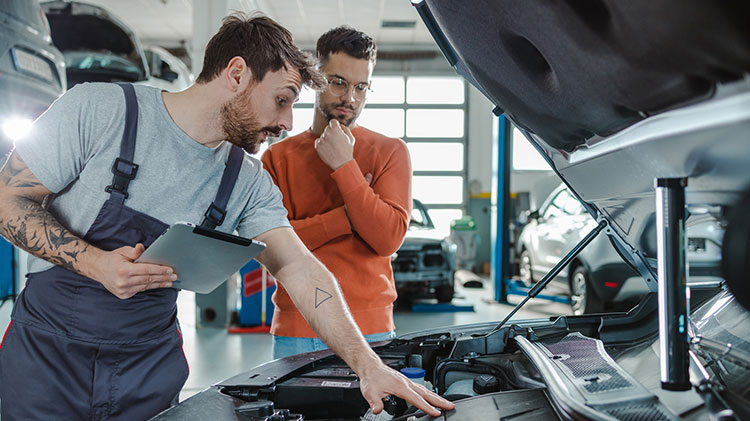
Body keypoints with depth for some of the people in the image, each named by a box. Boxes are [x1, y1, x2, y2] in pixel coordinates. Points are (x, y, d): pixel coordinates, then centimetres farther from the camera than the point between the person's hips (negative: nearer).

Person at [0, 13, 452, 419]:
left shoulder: (249, 183, -3)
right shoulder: (98, 109, -14)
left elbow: (302, 271, -8)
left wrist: (369, 366, -17)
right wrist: (94, 262, -26)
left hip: (149, 366, 3)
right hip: (46, 351, -3)